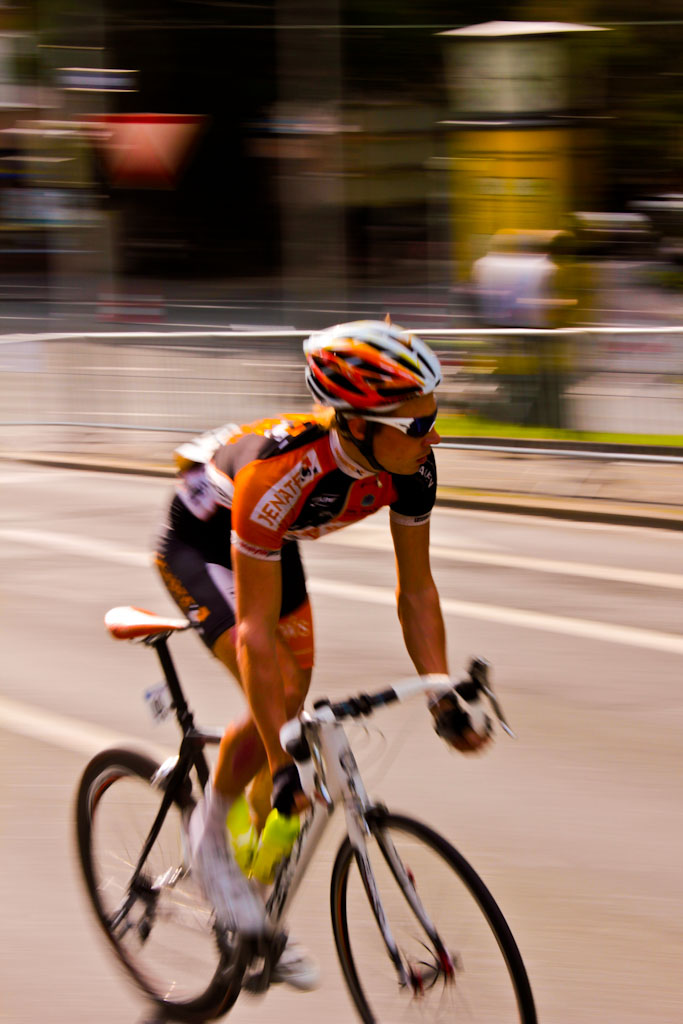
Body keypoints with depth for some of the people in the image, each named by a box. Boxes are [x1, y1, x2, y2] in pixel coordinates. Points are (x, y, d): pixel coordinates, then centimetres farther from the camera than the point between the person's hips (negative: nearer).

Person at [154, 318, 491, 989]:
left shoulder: (411, 464, -24)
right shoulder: (281, 470, -42)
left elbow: (415, 589, -11)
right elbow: (255, 630, -39)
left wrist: (444, 700, -20)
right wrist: (282, 763, -40)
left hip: (272, 546, 6)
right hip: (199, 544, -6)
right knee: (271, 709, -23)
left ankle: (260, 915, 22)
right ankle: (210, 832, 5)